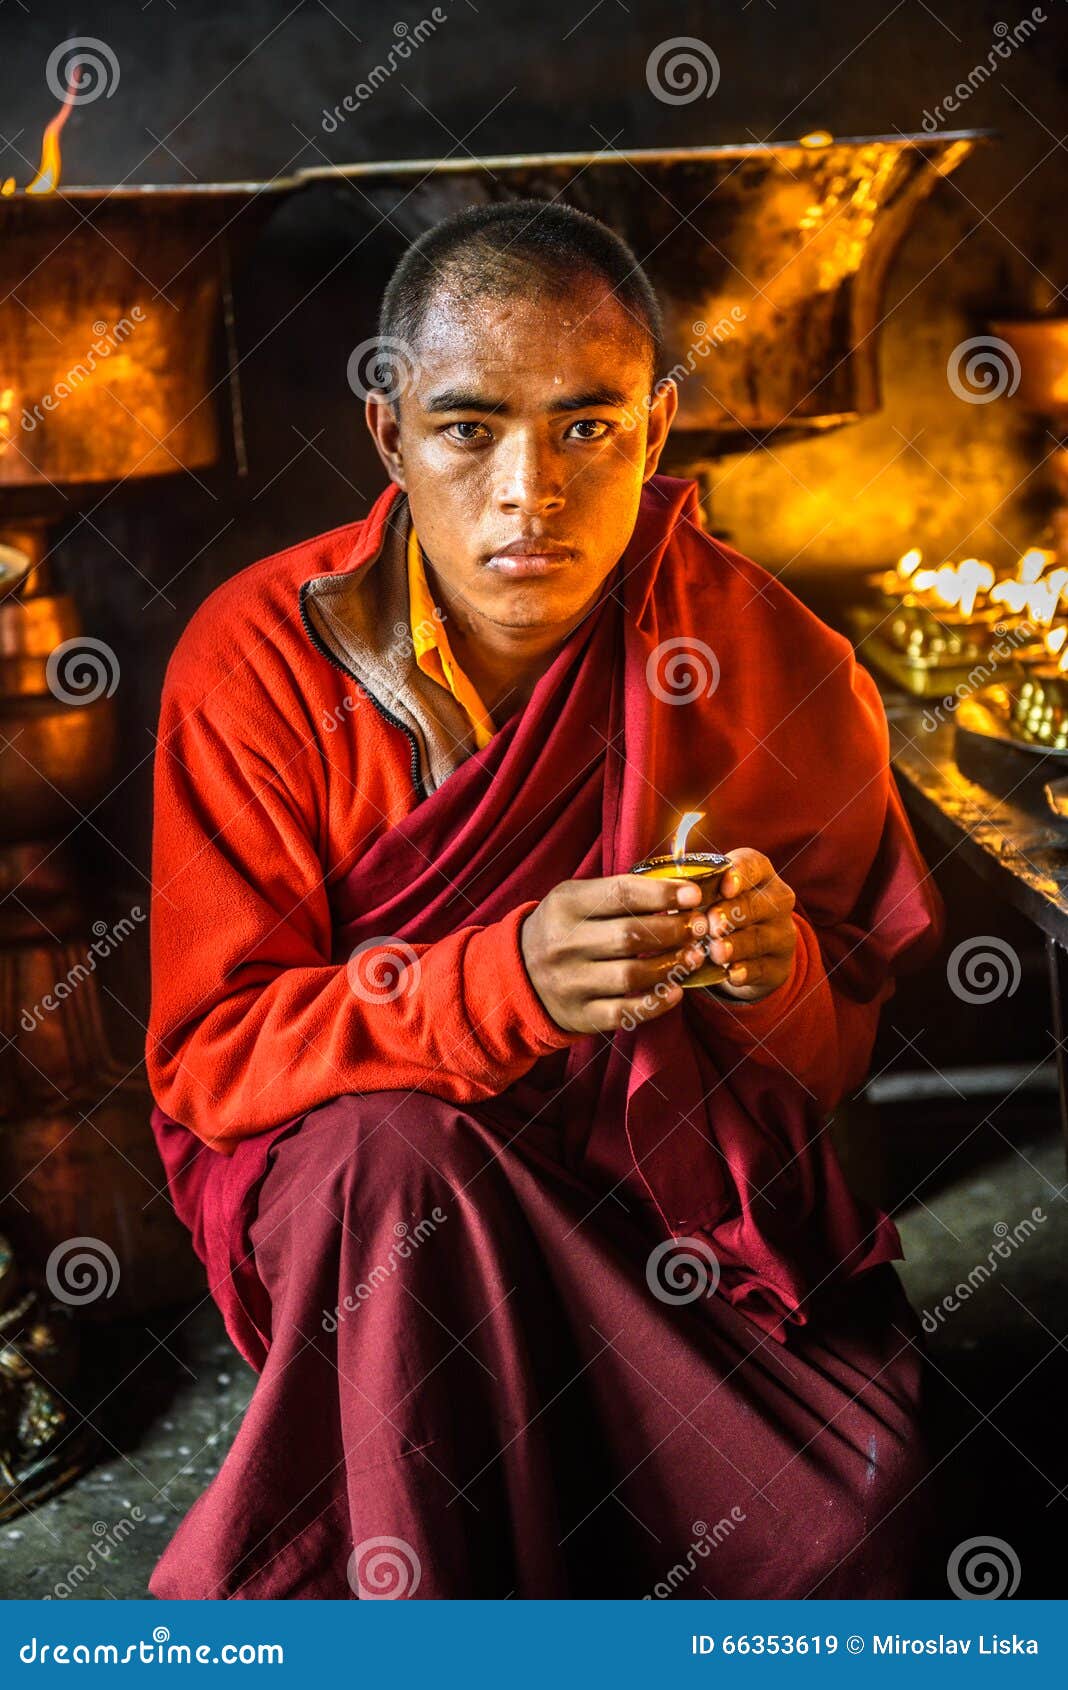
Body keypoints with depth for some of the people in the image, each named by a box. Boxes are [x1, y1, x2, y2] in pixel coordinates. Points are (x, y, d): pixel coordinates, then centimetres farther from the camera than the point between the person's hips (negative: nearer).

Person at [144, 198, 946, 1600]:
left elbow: (841, 1058, 1)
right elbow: (208, 1057, -15)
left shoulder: (785, 669, -8)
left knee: (861, 1485, -22)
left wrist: (783, 977, -25)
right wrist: (507, 983, -31)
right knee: (391, 1157, -34)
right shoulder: (262, 658, -12)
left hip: (679, 1168, 1)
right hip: (336, 1158, 0)